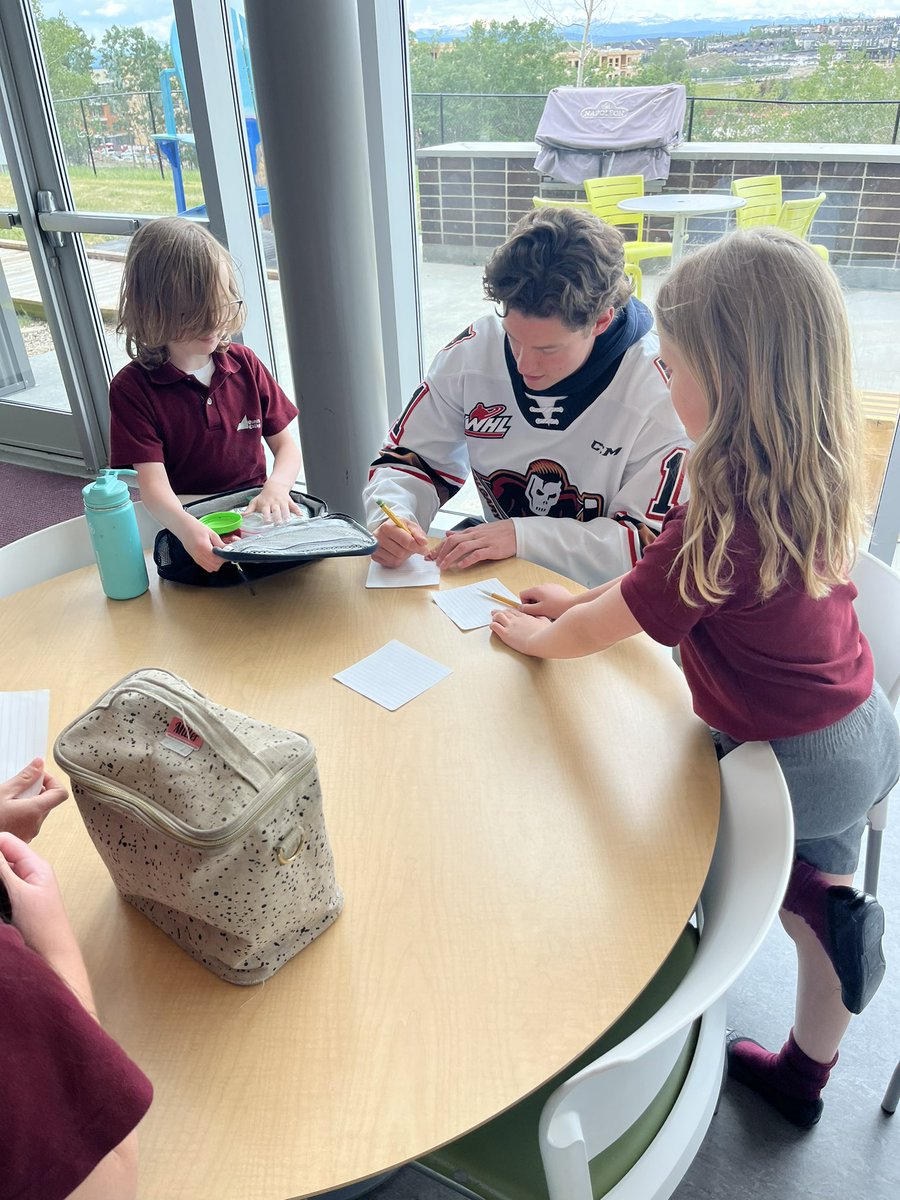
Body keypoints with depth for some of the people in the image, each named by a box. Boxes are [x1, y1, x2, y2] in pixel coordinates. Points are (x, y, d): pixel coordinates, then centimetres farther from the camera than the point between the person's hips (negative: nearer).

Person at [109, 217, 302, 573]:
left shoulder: (244, 364, 8)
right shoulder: (132, 387, -5)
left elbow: (286, 445, 8)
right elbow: (153, 483, -14)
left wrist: (276, 486, -17)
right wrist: (186, 528, -37)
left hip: (255, 515, 3)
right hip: (188, 526, -3)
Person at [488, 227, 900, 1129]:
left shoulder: (720, 527, -34)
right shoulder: (813, 481, -8)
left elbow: (602, 631, -19)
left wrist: (537, 635, 1)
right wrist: (587, 600, 9)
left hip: (798, 763, -8)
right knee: (822, 910, 25)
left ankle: (801, 892, 9)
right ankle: (804, 1073, 45)